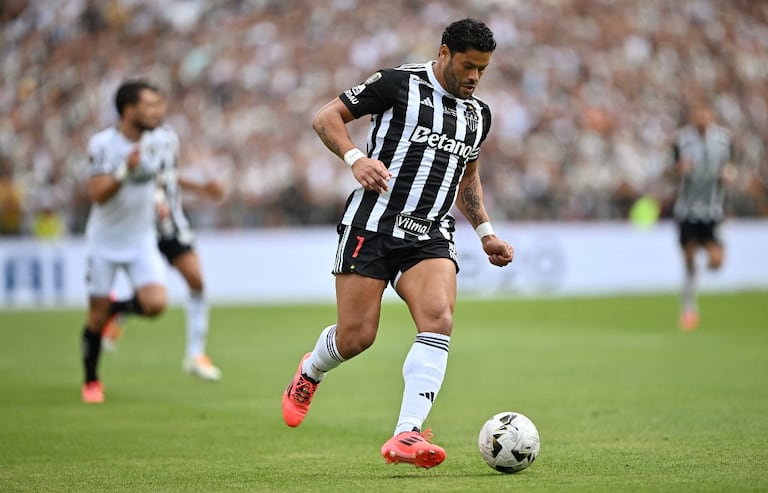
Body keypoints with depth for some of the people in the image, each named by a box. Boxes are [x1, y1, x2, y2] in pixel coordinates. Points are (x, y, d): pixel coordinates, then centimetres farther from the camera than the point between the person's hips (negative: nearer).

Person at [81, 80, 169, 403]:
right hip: (105, 240, -3)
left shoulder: (162, 142, -5)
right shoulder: (102, 144, -17)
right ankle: (91, 382, 23)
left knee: (155, 303, -18)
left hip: (141, 240, 3)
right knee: (98, 314, 2)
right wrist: (125, 171, -36)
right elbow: (97, 194, -24)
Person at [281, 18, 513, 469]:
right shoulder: (399, 84, -3)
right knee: (357, 336, -5)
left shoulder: (479, 115, 15)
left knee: (439, 320, -22)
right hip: (372, 225, -4)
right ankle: (310, 373, 32)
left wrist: (485, 233, 23)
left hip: (431, 237, 4)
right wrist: (355, 157, -17)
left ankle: (407, 436, -26)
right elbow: (326, 118, -1)